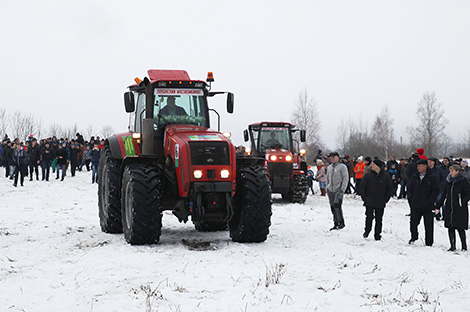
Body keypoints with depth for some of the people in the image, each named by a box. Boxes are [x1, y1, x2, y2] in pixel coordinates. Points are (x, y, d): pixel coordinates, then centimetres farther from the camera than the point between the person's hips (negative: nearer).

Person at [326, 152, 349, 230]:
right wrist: (327, 187, 17)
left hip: (338, 189, -6)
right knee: (332, 207, 5)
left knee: (337, 205, -20)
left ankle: (341, 222, -11)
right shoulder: (329, 167, 17)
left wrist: (342, 189, -13)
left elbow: (345, 178, -6)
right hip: (330, 190, 7)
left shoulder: (342, 166, -3)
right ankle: (336, 224, 12)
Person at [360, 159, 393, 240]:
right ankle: (367, 231, 17)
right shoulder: (368, 175, 0)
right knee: (369, 217, -2)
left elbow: (390, 188, 8)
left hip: (380, 203, 0)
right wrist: (365, 198, -2)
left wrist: (386, 199, 1)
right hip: (369, 203, 0)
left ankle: (377, 235, 14)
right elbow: (362, 187, 5)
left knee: (379, 219, 5)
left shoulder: (386, 176, 0)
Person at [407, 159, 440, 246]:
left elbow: (436, 191, -4)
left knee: (428, 226, 2)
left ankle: (429, 242, 11)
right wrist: (410, 198, 3)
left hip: (427, 206, -4)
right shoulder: (414, 177, 10)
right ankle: (414, 237, 30)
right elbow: (409, 189, 16)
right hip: (415, 206, 4)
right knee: (413, 223, 6)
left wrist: (430, 200, -12)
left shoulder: (431, 178, -3)